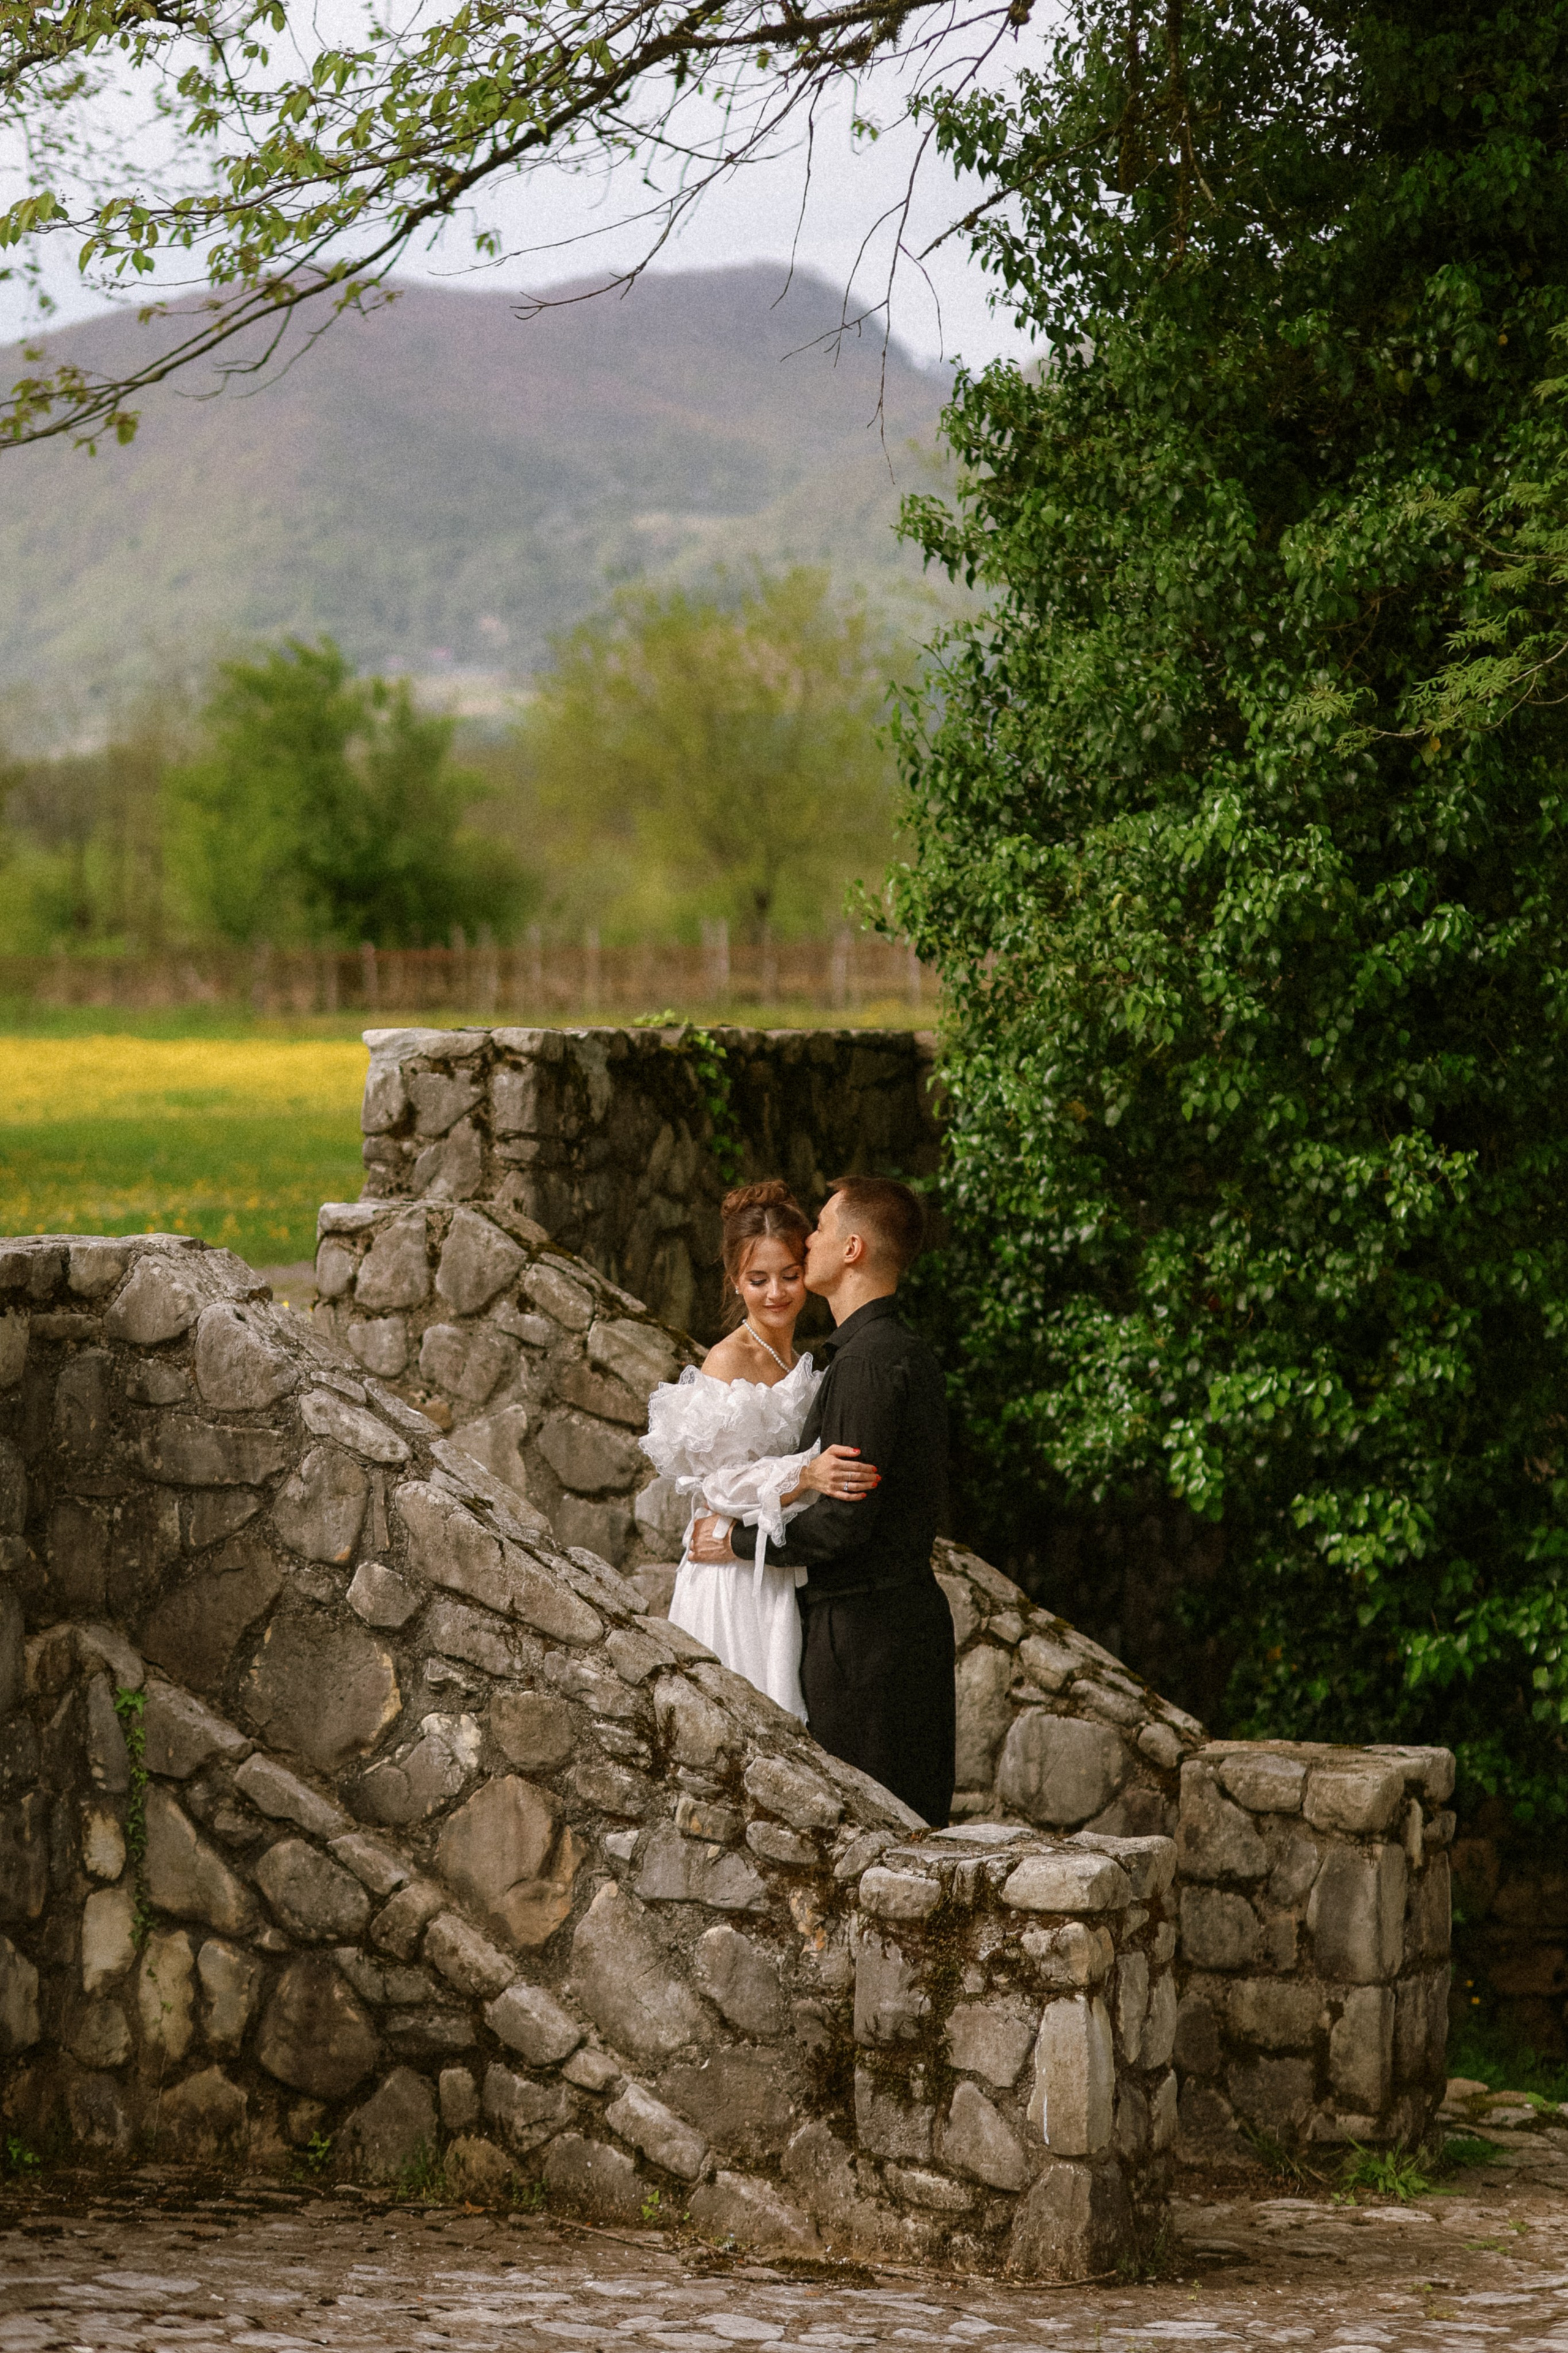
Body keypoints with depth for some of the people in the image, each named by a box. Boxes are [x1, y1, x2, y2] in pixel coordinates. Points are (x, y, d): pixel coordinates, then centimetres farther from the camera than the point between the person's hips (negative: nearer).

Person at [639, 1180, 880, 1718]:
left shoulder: (796, 1363, 16)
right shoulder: (727, 1362, -9)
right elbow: (719, 1489, -15)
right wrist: (806, 1476, -27)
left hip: (787, 1583, 8)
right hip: (738, 1586, -8)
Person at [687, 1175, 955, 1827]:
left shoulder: (867, 1364, -17)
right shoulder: (910, 1354, 14)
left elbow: (843, 1521, -21)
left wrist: (737, 1542, -7)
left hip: (861, 1626, -10)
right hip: (915, 1607, 10)